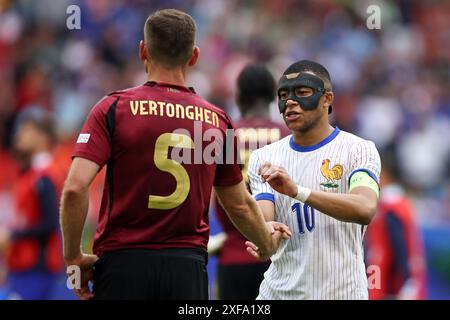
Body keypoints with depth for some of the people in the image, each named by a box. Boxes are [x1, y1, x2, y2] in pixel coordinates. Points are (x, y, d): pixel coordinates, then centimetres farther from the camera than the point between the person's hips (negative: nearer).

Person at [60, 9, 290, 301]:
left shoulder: (114, 109, -3)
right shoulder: (217, 120, 6)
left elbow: (75, 188, -12)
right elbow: (240, 205, 17)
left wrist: (74, 257, 0)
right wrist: (268, 243, 37)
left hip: (122, 265, -2)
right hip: (189, 269, 2)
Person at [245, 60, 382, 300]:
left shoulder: (359, 149, -5)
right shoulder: (264, 158, 8)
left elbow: (365, 210, -22)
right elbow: (262, 216, -5)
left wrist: (297, 190, -34)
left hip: (341, 291, -3)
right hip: (280, 291, 3)